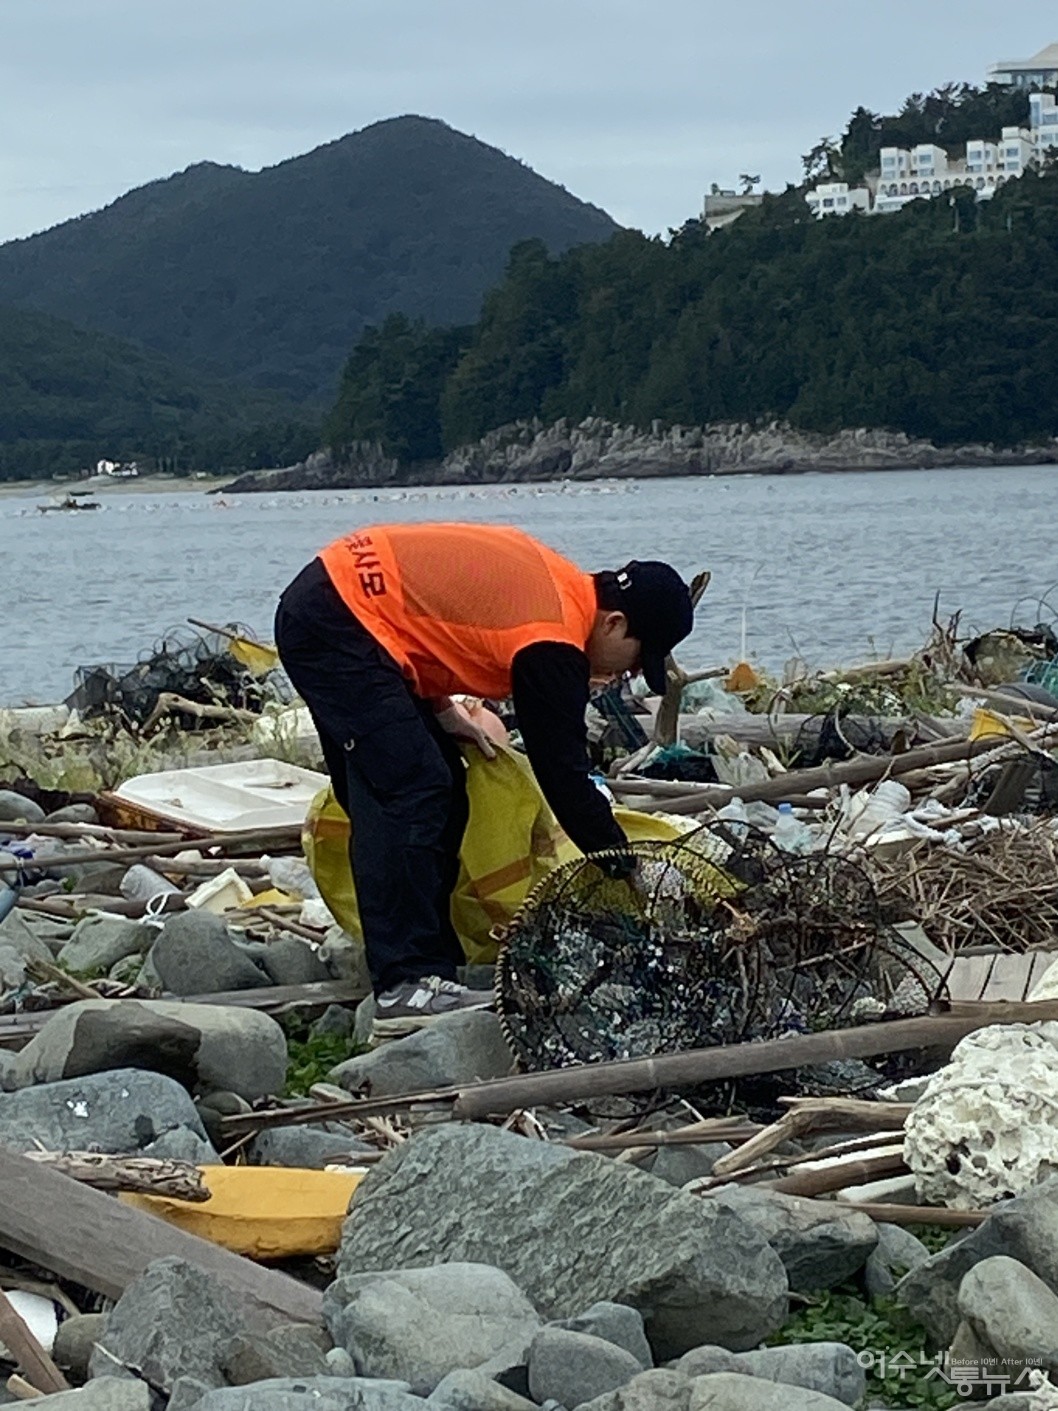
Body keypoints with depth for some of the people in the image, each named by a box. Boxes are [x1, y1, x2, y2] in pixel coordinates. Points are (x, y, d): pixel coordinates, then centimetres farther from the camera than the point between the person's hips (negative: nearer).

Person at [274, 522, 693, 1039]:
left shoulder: (559, 583, 10)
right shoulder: (552, 642, -18)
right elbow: (563, 773, -14)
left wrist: (441, 710, 12)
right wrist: (627, 874, -7)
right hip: (333, 624, -11)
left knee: (439, 797, 11)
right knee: (413, 793, -17)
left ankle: (431, 964, 14)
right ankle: (404, 989, -20)